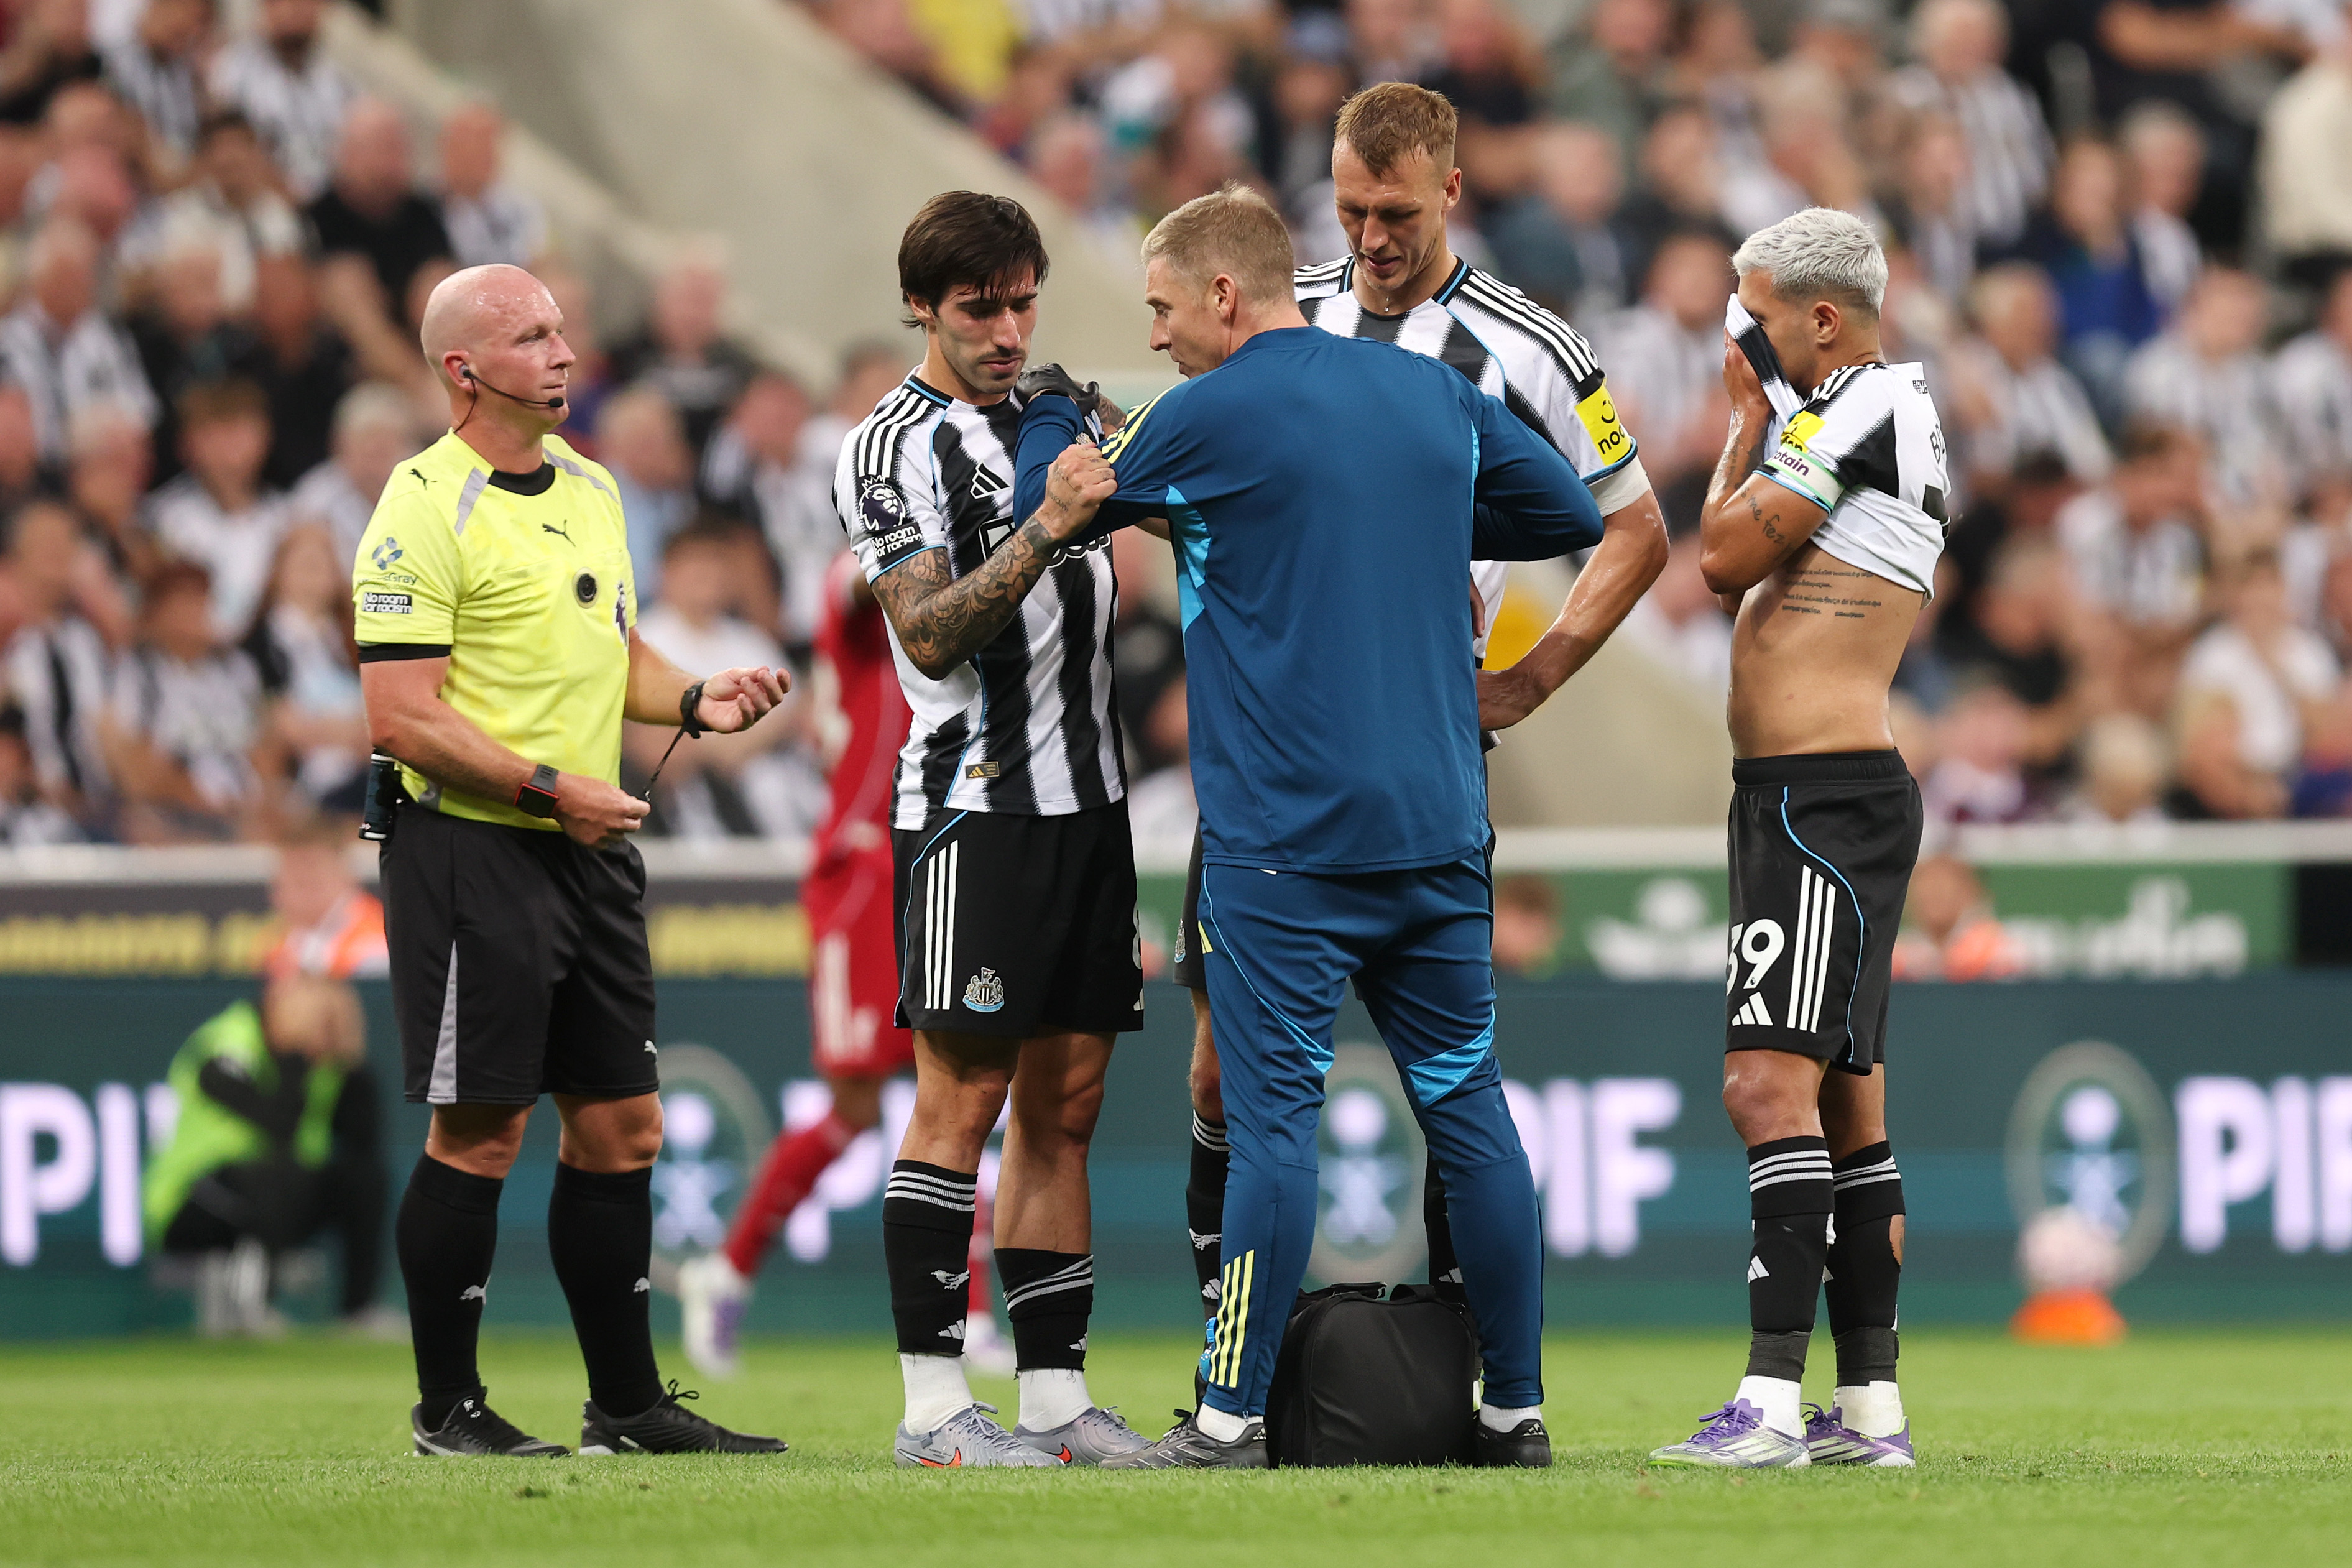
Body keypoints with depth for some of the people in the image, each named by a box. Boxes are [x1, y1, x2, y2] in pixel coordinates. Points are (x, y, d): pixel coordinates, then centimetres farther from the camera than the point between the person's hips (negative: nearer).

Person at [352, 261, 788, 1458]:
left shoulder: (589, 487, 14)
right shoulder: (424, 512, -13)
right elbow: (403, 718, -17)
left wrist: (694, 700, 5)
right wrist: (550, 788, -21)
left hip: (589, 853, 8)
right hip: (472, 851, -8)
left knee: (620, 1124, 9)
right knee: (479, 1130, -5)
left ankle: (627, 1402, 16)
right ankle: (445, 1407, 4)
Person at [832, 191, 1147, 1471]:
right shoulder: (896, 447, -6)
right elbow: (930, 634, -16)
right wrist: (1042, 534, -25)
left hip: (1087, 804, 7)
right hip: (976, 802, -7)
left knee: (1065, 1101, 6)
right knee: (963, 1097, -10)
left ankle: (1056, 1397, 7)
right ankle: (933, 1404, -11)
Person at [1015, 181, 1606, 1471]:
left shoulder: (1208, 418, -7)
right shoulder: (1436, 395, 10)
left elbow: (1050, 516, 8)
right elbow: (1572, 515, 22)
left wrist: (1048, 420, 27)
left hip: (1285, 835, -5)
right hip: (1440, 827, 5)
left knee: (1273, 1113, -6)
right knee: (1465, 1104, 9)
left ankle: (1233, 1418, -7)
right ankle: (1515, 1405, 12)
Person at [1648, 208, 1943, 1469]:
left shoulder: (1872, 406, -11)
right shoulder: (1866, 414, 21)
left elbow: (1727, 553, -13)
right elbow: (1742, 576, 26)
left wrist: (1751, 413, 1)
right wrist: (1758, 415, 18)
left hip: (1825, 798, -11)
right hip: (1799, 798, 11)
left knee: (1773, 1083, -17)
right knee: (1844, 1105, 11)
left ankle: (1772, 1400, -23)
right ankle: (1870, 1406, 14)